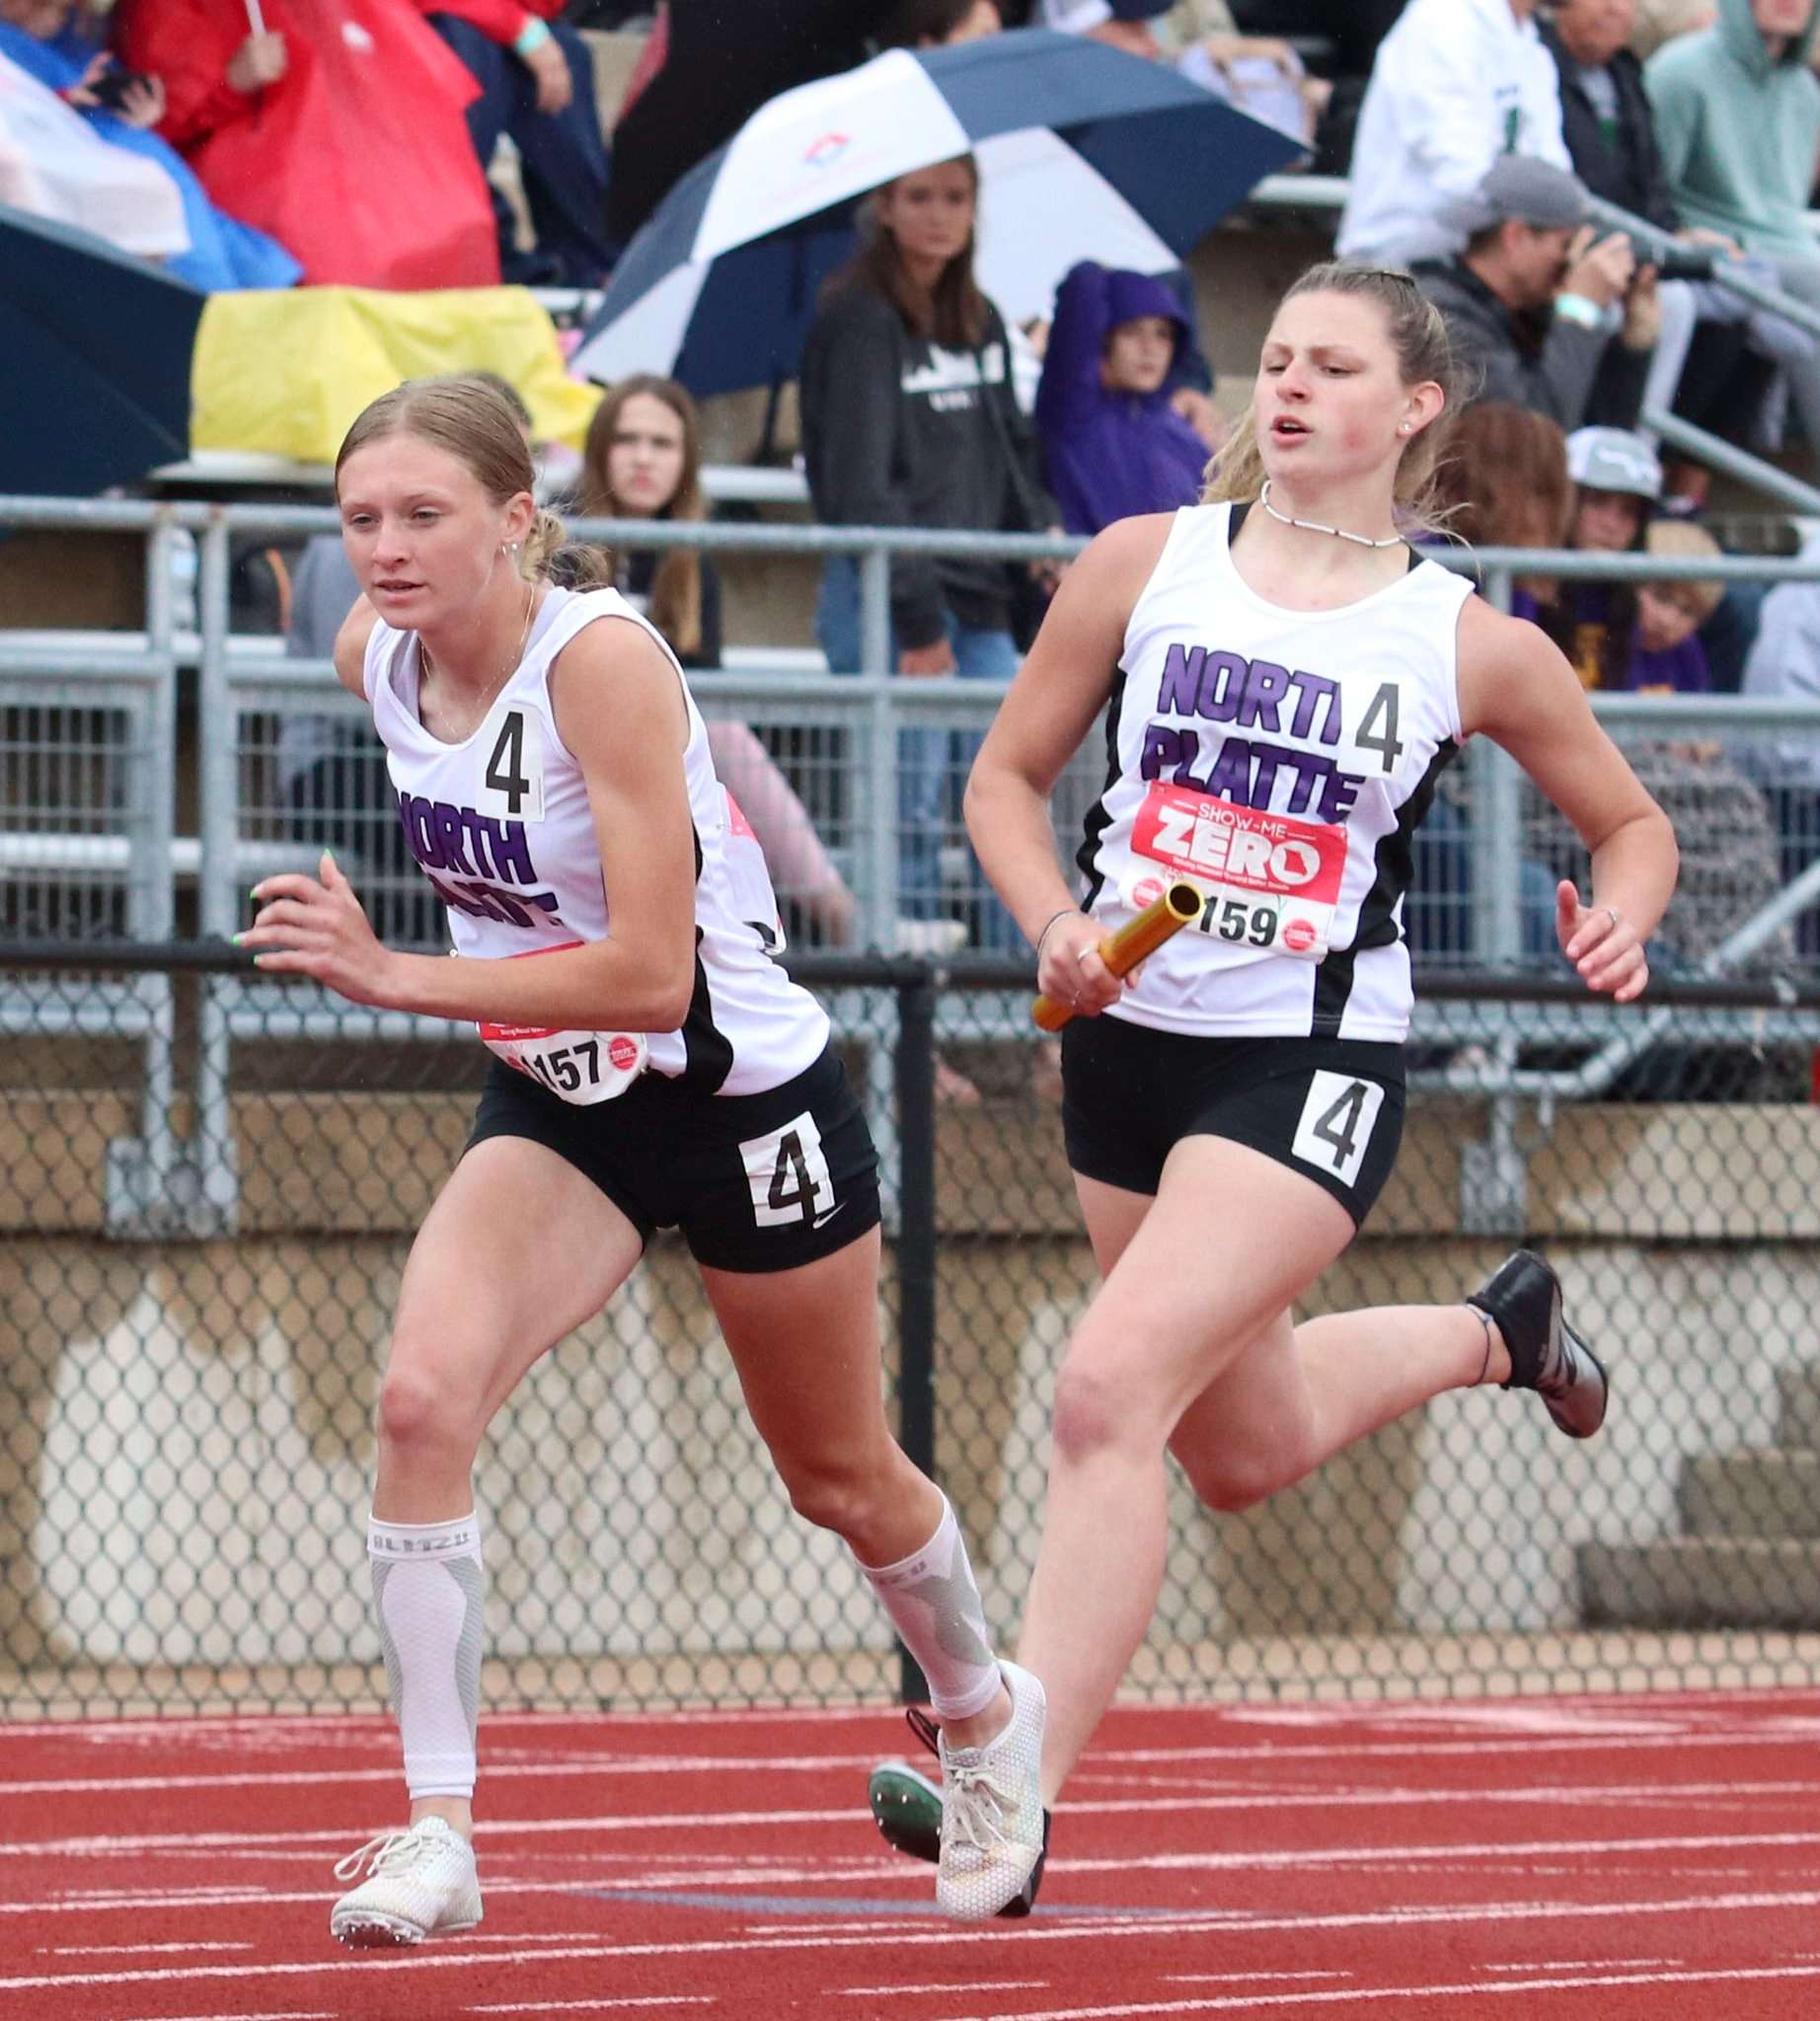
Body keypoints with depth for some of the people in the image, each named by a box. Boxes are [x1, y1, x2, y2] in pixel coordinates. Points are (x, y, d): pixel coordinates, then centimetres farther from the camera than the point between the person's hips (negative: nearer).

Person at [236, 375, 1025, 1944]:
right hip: (558, 1107, 5)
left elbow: (653, 978, -33)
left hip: (741, 1096, -5)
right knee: (422, 1396, -22)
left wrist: (398, 980, -36)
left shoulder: (603, 660, -29)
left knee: (841, 1477, 16)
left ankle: (984, 1713, 47)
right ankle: (438, 1832, -16)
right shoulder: (375, 659, -10)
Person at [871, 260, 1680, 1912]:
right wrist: (1058, 927, -10)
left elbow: (1633, 820, 11)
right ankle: (1495, 1331, 52)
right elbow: (1007, 777, 8)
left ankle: (1020, 1799, -20)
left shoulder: (1471, 645, -3)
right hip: (1131, 1041, 5)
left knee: (1111, 1390, -23)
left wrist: (1621, 922, -11)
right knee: (1243, 1451, 21)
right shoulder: (1145, 566, 0)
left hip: (1311, 1063, -4)